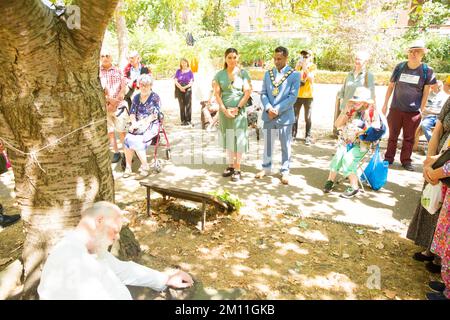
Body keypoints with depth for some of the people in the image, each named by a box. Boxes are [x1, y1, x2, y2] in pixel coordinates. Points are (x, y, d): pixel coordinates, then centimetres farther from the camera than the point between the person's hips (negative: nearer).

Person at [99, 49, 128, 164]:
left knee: (122, 130, -2)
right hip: (104, 106, 1)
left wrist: (115, 101, -11)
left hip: (119, 105, 0)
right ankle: (116, 153, 16)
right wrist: (109, 100, -15)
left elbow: (123, 88, 1)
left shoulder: (118, 71, 7)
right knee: (109, 131, 6)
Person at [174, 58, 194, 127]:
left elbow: (191, 82, -1)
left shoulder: (190, 72, 5)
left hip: (188, 89, -1)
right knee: (181, 106, 3)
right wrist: (180, 87, -12)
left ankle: (188, 120, -2)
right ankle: (183, 120, 7)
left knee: (188, 105, -5)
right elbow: (175, 81, 3)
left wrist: (185, 87, -14)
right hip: (179, 90, 2)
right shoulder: (178, 71, 10)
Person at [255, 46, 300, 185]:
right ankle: (266, 167, 28)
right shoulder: (268, 74, 9)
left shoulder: (294, 75, -4)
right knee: (267, 143, 13)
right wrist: (268, 108, -12)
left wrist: (277, 109, -16)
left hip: (285, 116, -3)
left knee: (285, 145, 6)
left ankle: (285, 171, 18)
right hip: (268, 115, 4)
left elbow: (293, 96, -10)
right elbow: (263, 93, 5)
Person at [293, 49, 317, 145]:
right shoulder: (298, 65, 7)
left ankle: (308, 137, 9)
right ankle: (293, 135, 12)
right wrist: (297, 66, -13)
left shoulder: (312, 66, 1)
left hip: (308, 96, -2)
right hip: (297, 95, 2)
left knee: (308, 118, 3)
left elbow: (311, 79, -13)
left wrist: (305, 68, -17)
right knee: (295, 117, 3)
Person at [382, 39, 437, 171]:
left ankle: (406, 161, 20)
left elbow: (426, 92, 1)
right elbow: (391, 86, 7)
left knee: (409, 137, 8)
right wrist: (385, 104, 6)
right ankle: (388, 158, 21)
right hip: (396, 109, 1)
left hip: (413, 111, -1)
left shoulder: (426, 71, -4)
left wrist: (421, 110, -2)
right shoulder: (400, 67, -1)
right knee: (393, 135, 9)